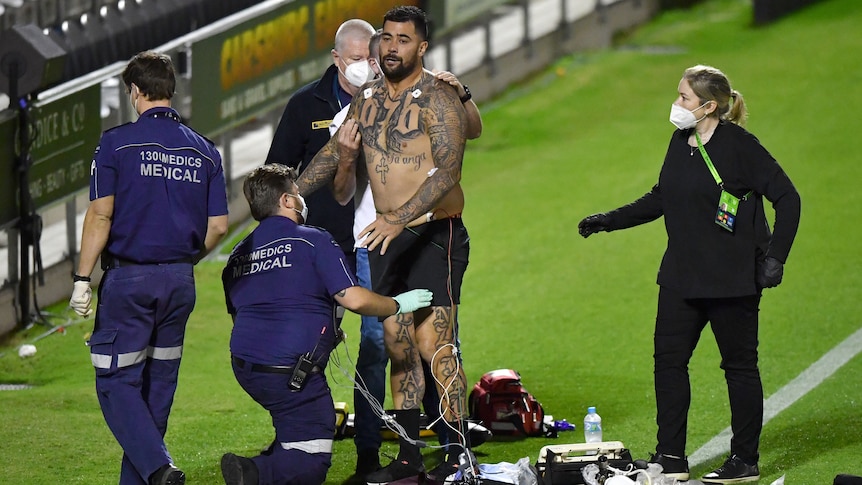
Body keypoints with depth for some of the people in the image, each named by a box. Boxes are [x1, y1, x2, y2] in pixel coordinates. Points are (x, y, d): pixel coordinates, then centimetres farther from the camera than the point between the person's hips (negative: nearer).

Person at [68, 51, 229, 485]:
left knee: (117, 383, -2)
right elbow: (218, 226, 6)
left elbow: (100, 215, -11)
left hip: (128, 278, -5)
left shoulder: (116, 143, -7)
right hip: (179, 280, 5)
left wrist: (83, 279, -8)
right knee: (158, 383, 14)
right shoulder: (204, 151, 7)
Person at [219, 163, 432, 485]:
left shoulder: (237, 255, 16)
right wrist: (398, 305, 8)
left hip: (245, 369, 7)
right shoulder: (313, 241, -4)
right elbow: (354, 299, -10)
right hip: (290, 369, -7)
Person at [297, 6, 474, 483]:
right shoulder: (367, 97, 10)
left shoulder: (438, 99, -12)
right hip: (386, 235, 7)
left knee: (434, 345, -14)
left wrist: (398, 219, -34)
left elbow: (447, 172, -23)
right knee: (397, 345, 8)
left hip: (435, 234, -7)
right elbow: (334, 152, 22)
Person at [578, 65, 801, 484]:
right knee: (668, 359, 4)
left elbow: (786, 198, -12)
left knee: (739, 365, 3)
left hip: (731, 280, -7)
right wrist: (609, 221, 15)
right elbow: (660, 199, 20)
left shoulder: (738, 146, -13)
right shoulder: (681, 143, 8)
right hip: (681, 277, 7)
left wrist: (774, 256, -16)